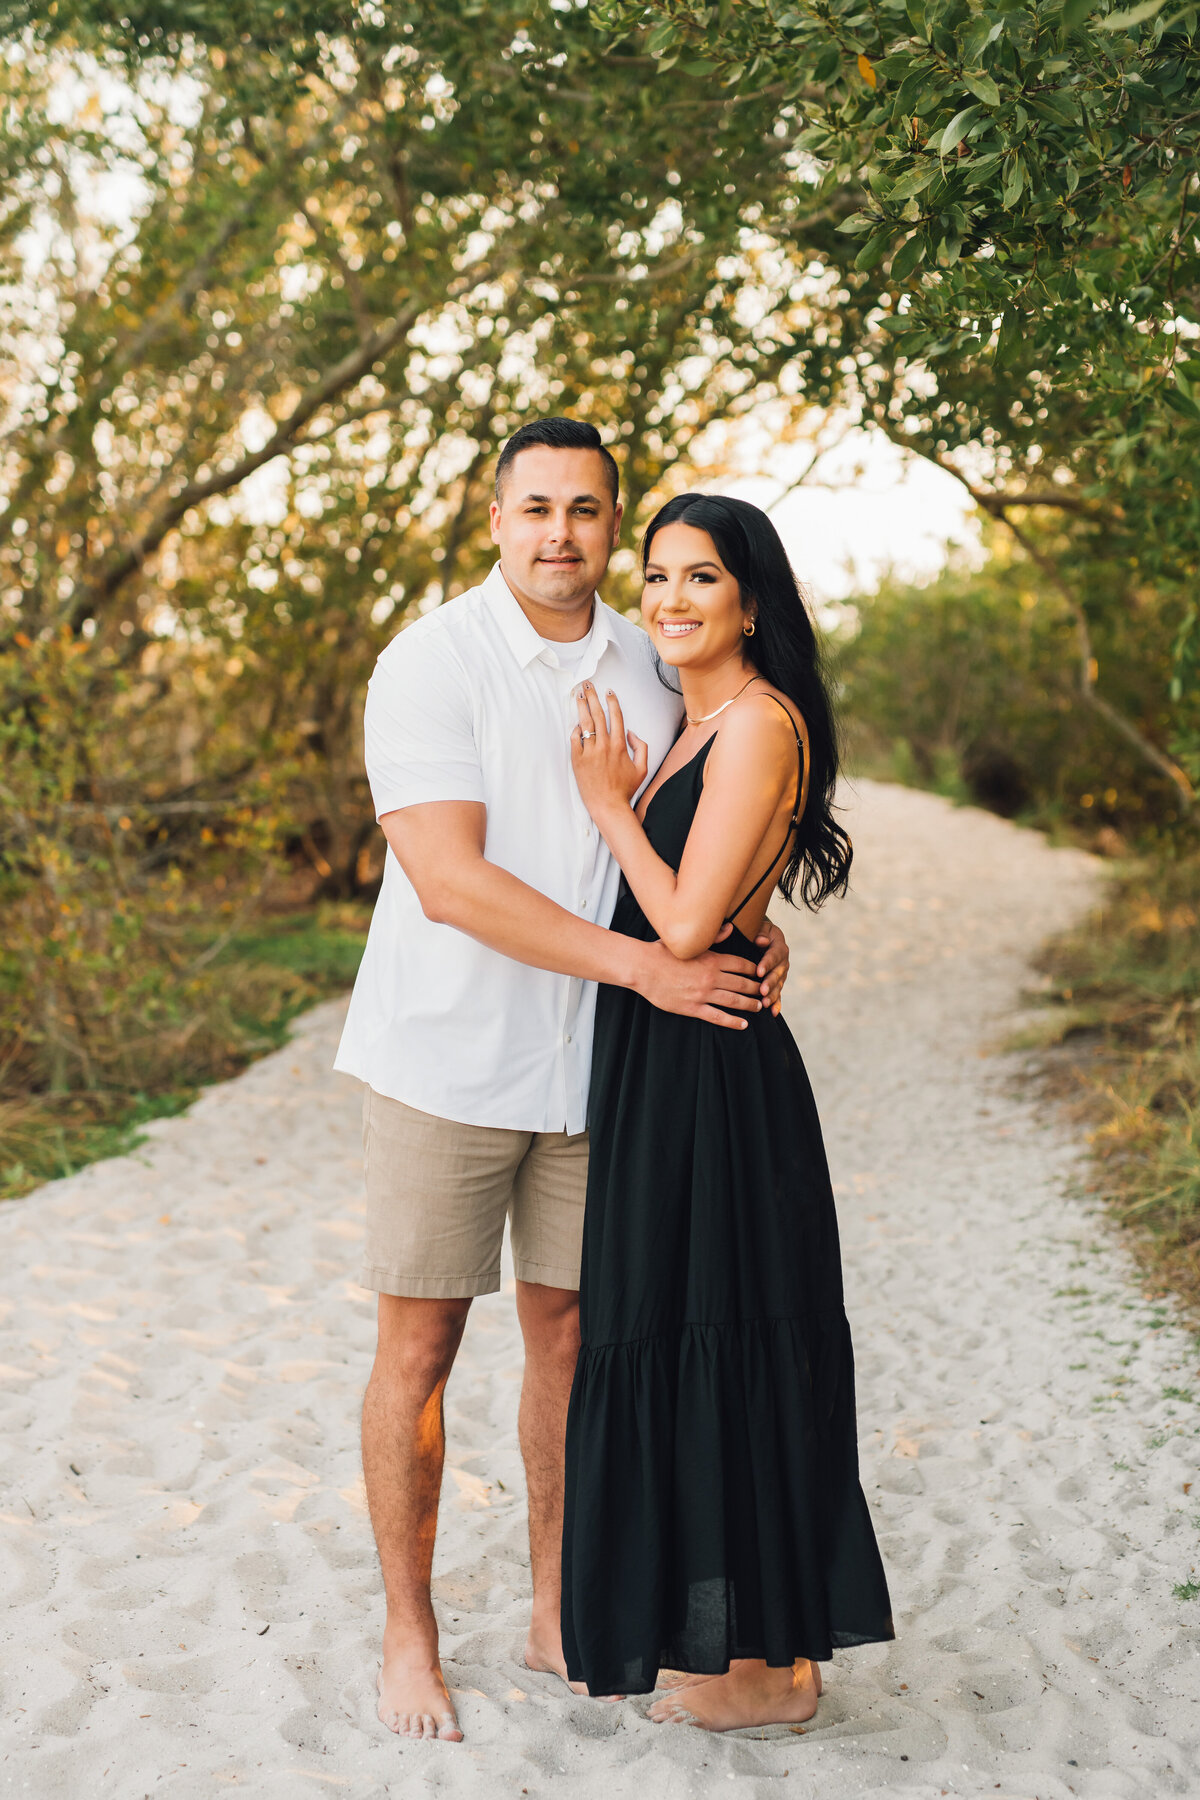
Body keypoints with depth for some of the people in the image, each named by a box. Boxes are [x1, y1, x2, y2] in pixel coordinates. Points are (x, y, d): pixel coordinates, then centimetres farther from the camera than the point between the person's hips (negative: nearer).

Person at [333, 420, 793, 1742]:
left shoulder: (648, 667, 6)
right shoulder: (430, 663, -11)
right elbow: (451, 883, -21)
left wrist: (751, 930, -4)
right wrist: (647, 965, -24)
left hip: (596, 1063, 5)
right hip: (448, 1055, -4)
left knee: (569, 1331, 12)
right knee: (420, 1342, 3)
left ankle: (558, 1617, 27)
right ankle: (408, 1635, 19)